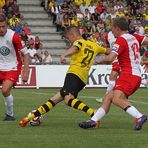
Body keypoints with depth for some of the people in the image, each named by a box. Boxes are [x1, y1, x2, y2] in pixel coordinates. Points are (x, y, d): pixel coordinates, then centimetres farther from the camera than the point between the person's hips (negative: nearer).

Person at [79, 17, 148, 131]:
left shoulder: (121, 40, -9)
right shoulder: (134, 37, 16)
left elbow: (110, 58, -16)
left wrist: (100, 60, 1)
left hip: (128, 74, -10)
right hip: (137, 76, 10)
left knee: (117, 99, -27)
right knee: (108, 97, 12)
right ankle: (94, 121, 12)